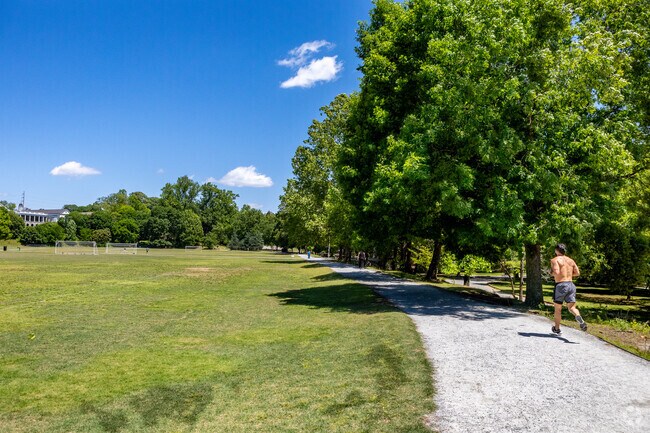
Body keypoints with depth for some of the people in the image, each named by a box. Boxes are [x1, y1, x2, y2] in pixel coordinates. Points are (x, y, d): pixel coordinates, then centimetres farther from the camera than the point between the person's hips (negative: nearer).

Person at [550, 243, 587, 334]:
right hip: (571, 285, 5)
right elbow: (577, 273, 12)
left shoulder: (555, 260, -7)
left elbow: (556, 272, -20)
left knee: (557, 309, 10)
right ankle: (578, 316, -31)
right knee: (571, 307, 3)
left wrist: (551, 272, 1)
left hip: (561, 285, -5)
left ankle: (557, 329, 22)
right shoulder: (571, 260, 12)